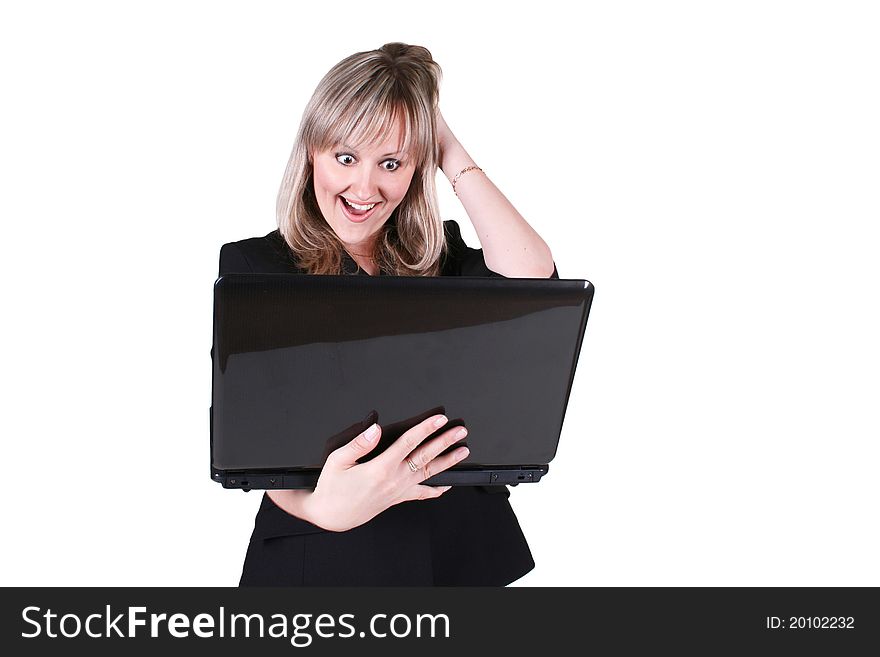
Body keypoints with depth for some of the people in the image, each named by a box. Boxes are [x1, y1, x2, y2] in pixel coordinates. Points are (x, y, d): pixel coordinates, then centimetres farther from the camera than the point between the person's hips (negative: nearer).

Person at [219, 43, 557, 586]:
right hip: (322, 553, -3)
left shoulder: (443, 256, 3)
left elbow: (530, 276, -17)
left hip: (461, 545, 3)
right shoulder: (251, 265, -5)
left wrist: (454, 157, -6)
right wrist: (322, 504, -35)